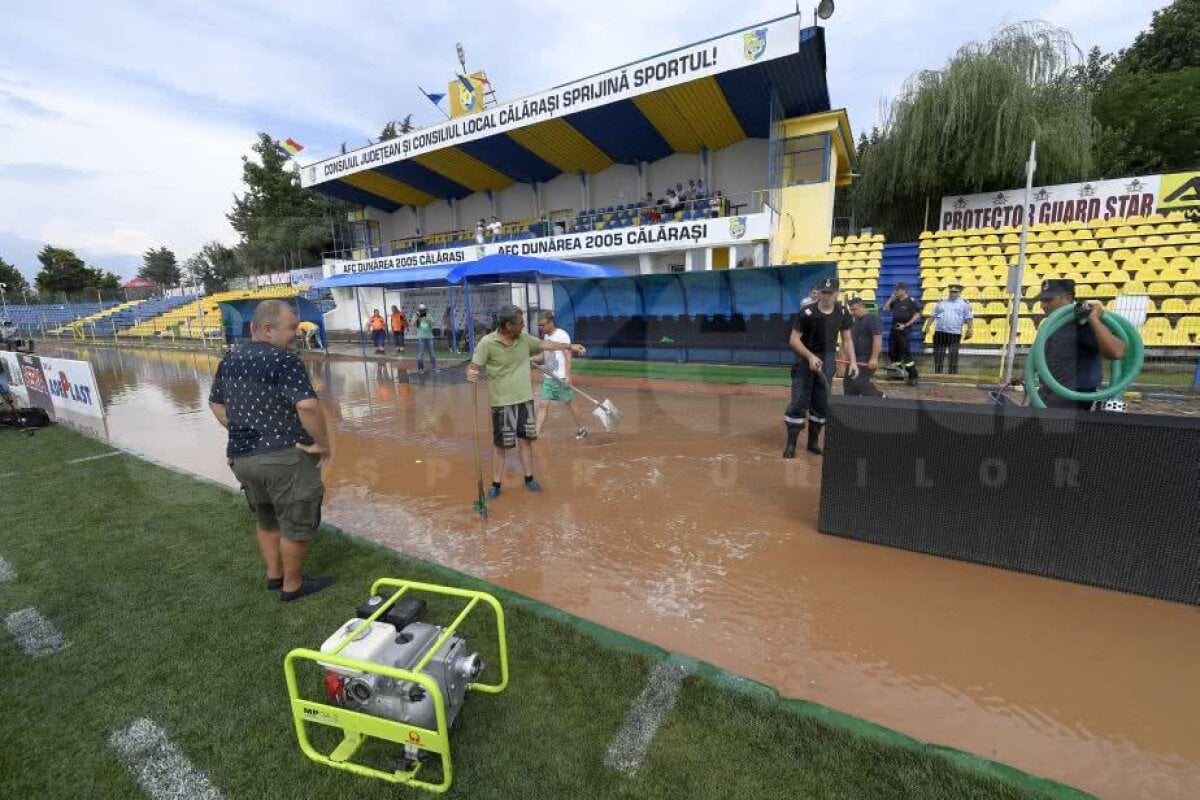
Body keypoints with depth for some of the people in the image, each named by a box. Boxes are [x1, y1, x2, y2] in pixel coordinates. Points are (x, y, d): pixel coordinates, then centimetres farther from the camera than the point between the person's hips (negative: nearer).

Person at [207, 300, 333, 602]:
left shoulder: (229, 361, 8)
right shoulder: (283, 361, -20)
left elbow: (216, 404, 20)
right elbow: (307, 406, -33)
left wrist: (241, 431, 20)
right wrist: (322, 443, -21)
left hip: (241, 456, 8)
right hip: (285, 457, -8)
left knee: (266, 520, 26)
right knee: (296, 524, 10)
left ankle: (274, 575, 40)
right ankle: (293, 586, 24)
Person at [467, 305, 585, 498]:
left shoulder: (524, 338, 2)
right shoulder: (487, 343, -15)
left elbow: (544, 344, 15)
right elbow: (474, 367, -15)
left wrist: (570, 346, 19)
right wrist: (471, 374, -39)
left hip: (525, 399, 5)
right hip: (502, 402, -5)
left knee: (525, 439, 12)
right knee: (501, 444, 4)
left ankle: (529, 478, 25)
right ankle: (496, 484, 17)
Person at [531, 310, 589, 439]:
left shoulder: (562, 335, -13)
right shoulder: (546, 336, 10)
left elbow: (568, 356, -16)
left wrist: (568, 376, -22)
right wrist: (532, 358, 0)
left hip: (561, 378, -7)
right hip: (548, 378, 7)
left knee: (569, 404, 7)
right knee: (543, 405, 1)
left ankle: (582, 428, 25)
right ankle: (536, 433, 2)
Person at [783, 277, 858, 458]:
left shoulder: (842, 313, 0)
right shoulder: (807, 312, -14)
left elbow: (846, 339, 9)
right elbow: (794, 339, -13)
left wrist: (852, 361, -2)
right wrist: (810, 356, -23)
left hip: (828, 360, 4)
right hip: (806, 358, -4)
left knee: (822, 403, 9)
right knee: (799, 401, -5)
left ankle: (813, 441, 22)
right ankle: (791, 443, 3)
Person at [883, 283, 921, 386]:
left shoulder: (911, 301, -8)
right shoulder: (895, 301, 10)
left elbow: (917, 315, -11)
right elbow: (885, 308, 12)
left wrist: (905, 325, -17)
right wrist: (891, 297, 5)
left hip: (904, 331, -7)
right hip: (894, 330, 7)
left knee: (906, 354, -8)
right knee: (892, 353, 11)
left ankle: (913, 377, -2)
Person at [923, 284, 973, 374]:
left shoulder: (964, 303, 7)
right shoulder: (941, 302, 13)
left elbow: (969, 318, 2)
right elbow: (933, 315, 14)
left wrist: (969, 329, -6)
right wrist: (928, 325, 4)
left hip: (955, 334, -2)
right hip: (940, 332, 2)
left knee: (953, 355, -1)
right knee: (938, 354, 4)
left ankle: (953, 375, 5)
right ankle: (938, 373, 13)